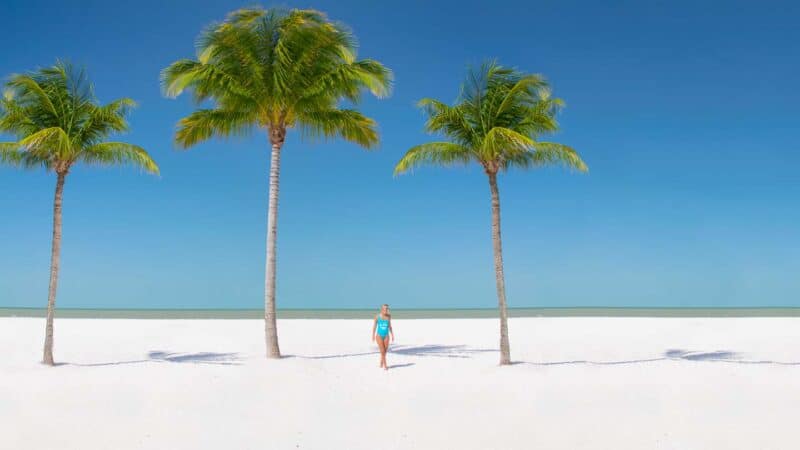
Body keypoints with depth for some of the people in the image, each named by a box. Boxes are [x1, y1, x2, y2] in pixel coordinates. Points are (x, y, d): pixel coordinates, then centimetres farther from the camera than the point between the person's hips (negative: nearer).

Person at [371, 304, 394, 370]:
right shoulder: (377, 316, -6)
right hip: (379, 335, -3)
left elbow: (389, 326, 12)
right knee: (382, 351, -8)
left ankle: (381, 364, 24)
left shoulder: (389, 316, 2)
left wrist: (392, 335, 11)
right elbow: (374, 326, 3)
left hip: (386, 336, 3)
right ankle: (385, 366, -2)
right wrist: (373, 335, 3)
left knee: (385, 352, 5)